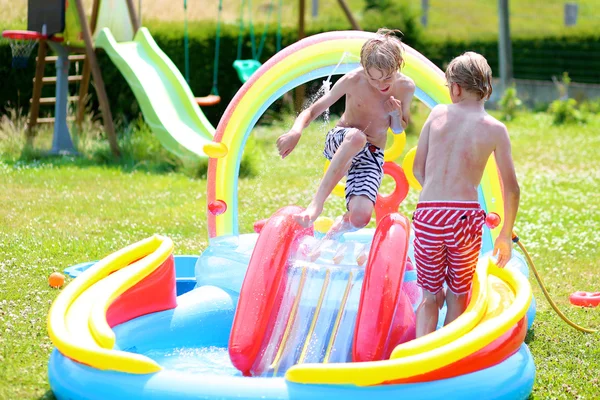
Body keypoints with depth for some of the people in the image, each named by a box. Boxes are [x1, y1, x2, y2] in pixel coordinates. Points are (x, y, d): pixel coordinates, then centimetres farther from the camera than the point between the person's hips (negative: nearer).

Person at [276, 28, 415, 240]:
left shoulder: (405, 87, -7)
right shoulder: (353, 81, -14)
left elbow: (398, 129, 8)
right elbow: (314, 110, -10)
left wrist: (396, 114, -16)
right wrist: (296, 131, -31)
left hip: (371, 156, 2)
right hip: (339, 143, -2)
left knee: (360, 217, -24)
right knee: (356, 136, -43)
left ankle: (337, 229, 16)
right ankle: (317, 202, -37)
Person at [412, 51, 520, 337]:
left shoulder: (438, 114, 7)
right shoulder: (495, 129, 1)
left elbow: (418, 169, 13)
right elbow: (511, 189, 3)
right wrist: (505, 236, 15)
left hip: (427, 214, 2)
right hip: (465, 216, -2)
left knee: (430, 295, 14)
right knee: (457, 297, 14)